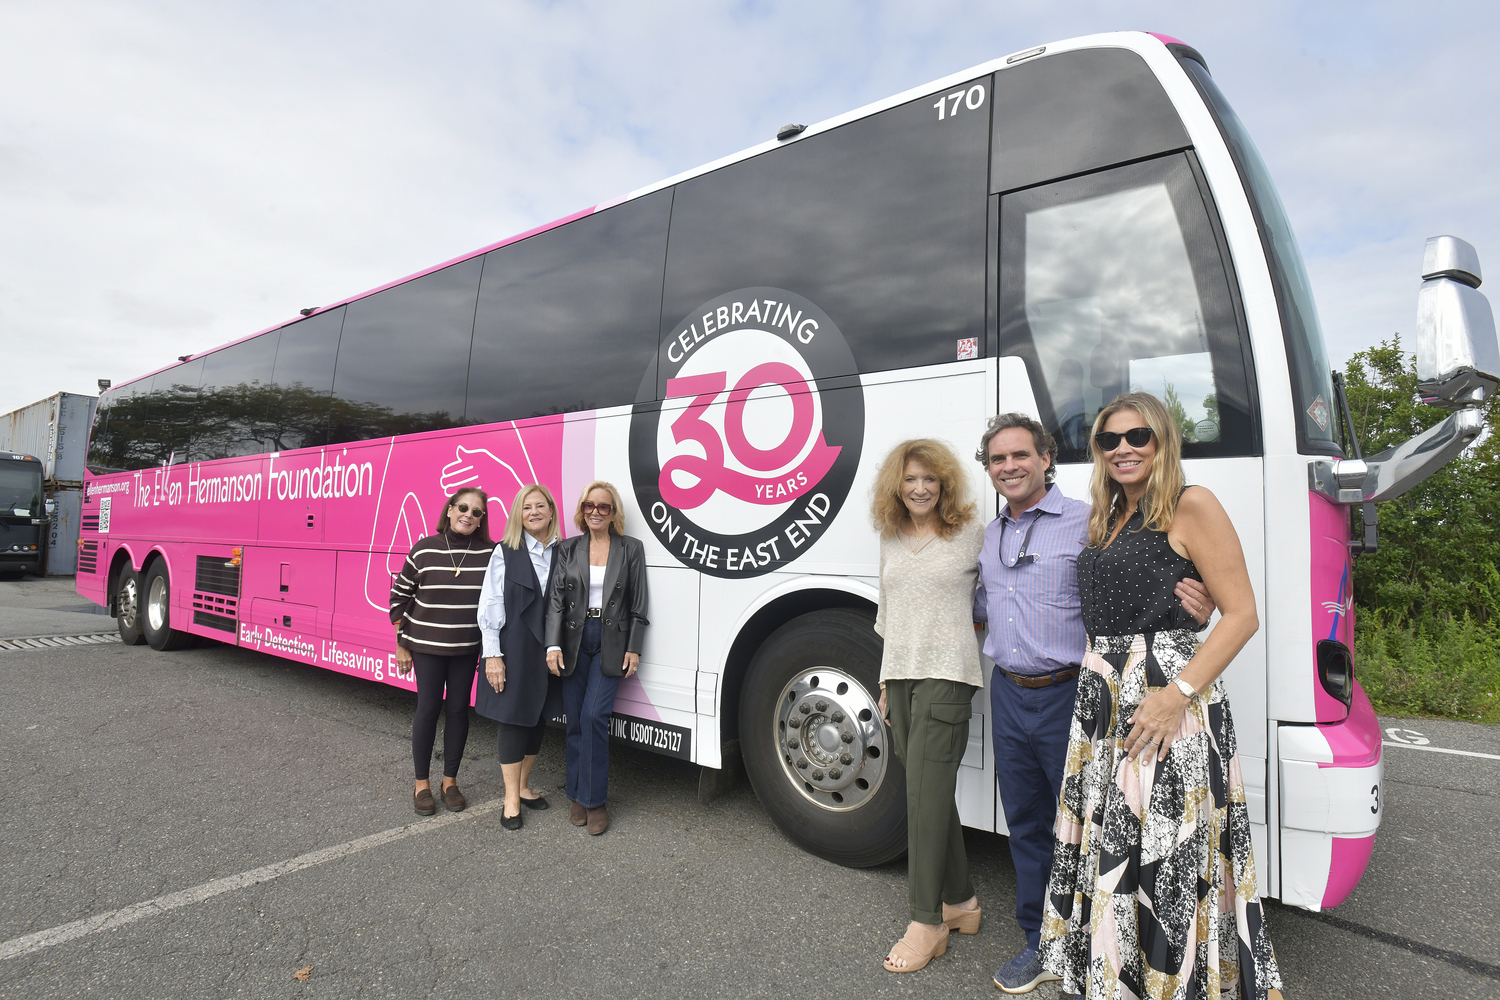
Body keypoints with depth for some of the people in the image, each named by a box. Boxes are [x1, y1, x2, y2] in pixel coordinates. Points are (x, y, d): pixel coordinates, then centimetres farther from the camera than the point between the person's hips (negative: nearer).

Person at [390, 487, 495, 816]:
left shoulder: (490, 553, -4)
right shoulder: (423, 550, -6)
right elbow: (400, 596, 1)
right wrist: (401, 644, 2)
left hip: (467, 648, 1)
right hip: (426, 646, -1)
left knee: (459, 709, 9)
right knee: (428, 709, 6)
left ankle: (450, 780, 25)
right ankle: (422, 783, 22)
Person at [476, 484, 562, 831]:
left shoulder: (562, 554, 4)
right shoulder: (505, 553, -2)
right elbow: (490, 605, -5)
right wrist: (492, 654, -11)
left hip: (547, 651, 3)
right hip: (512, 650, -3)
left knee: (539, 719, 13)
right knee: (512, 718, 4)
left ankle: (523, 786, 32)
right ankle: (511, 799, 17)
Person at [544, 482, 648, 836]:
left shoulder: (631, 548, 1)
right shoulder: (568, 549, 6)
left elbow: (638, 604, 1)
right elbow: (556, 598, 0)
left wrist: (634, 648, -4)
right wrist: (553, 644, -10)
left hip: (611, 643, -2)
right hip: (574, 641, 2)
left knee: (594, 716, -11)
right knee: (575, 721, 7)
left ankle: (595, 799, 4)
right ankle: (577, 796, 22)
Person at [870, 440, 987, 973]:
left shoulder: (972, 533, -1)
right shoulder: (891, 540, 14)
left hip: (947, 674, -5)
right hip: (900, 674, 5)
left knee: (926, 793, -8)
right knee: (931, 793, 10)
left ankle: (927, 923, 4)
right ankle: (960, 900, 25)